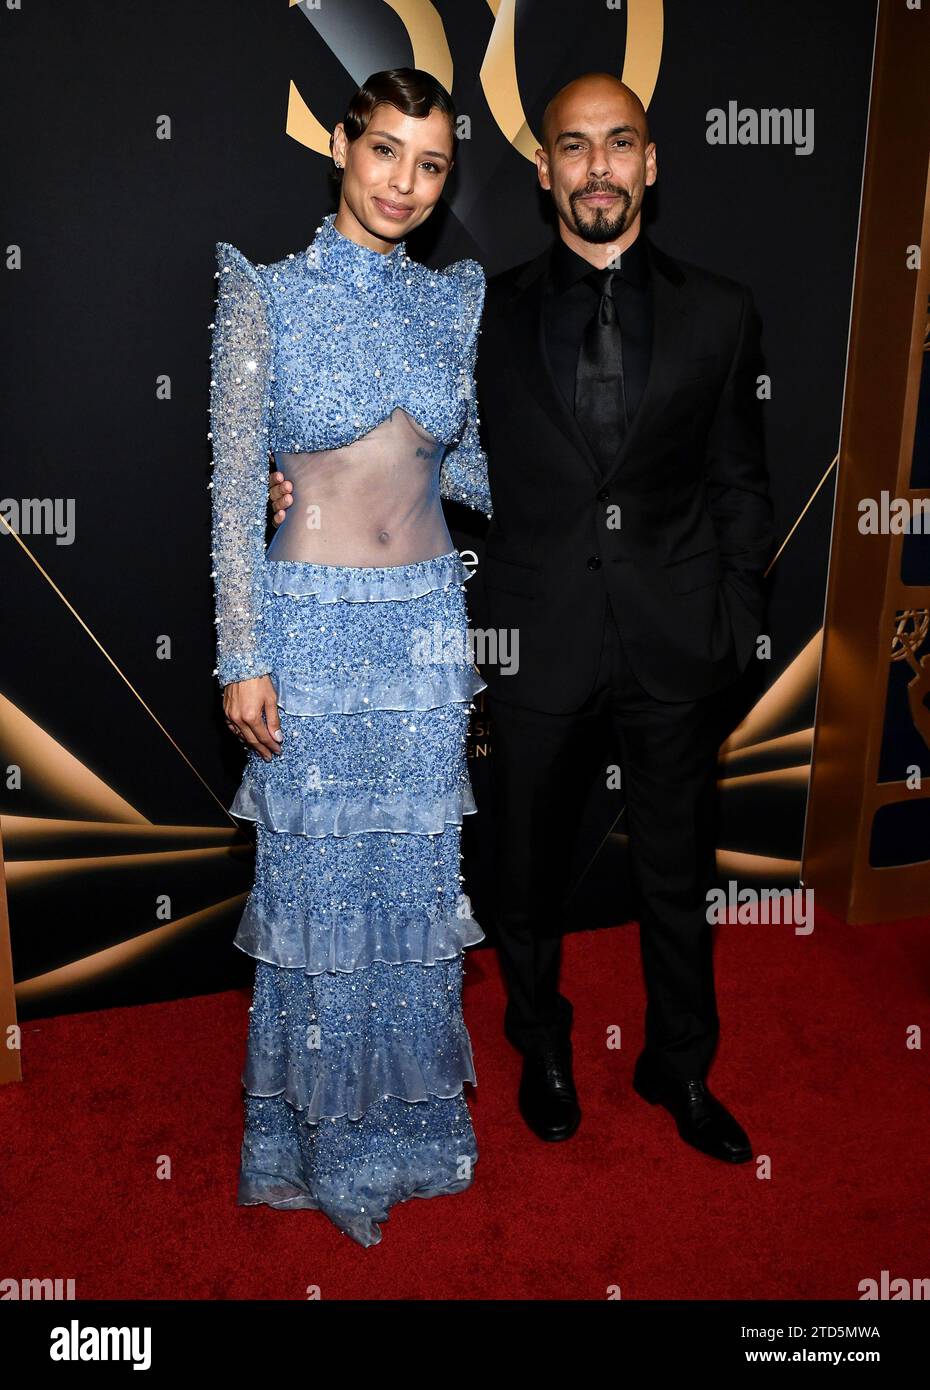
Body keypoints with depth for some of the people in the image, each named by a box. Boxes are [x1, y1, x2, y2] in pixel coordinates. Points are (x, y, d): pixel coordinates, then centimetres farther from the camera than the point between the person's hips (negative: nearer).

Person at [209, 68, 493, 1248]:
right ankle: (321, 1140, 30)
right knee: (319, 877, 8)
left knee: (415, 875, 12)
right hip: (311, 624, -3)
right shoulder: (265, 290, -3)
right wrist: (242, 658, -11)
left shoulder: (457, 300, 8)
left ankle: (406, 1118, 34)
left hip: (427, 621, 4)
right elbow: (234, 482, -7)